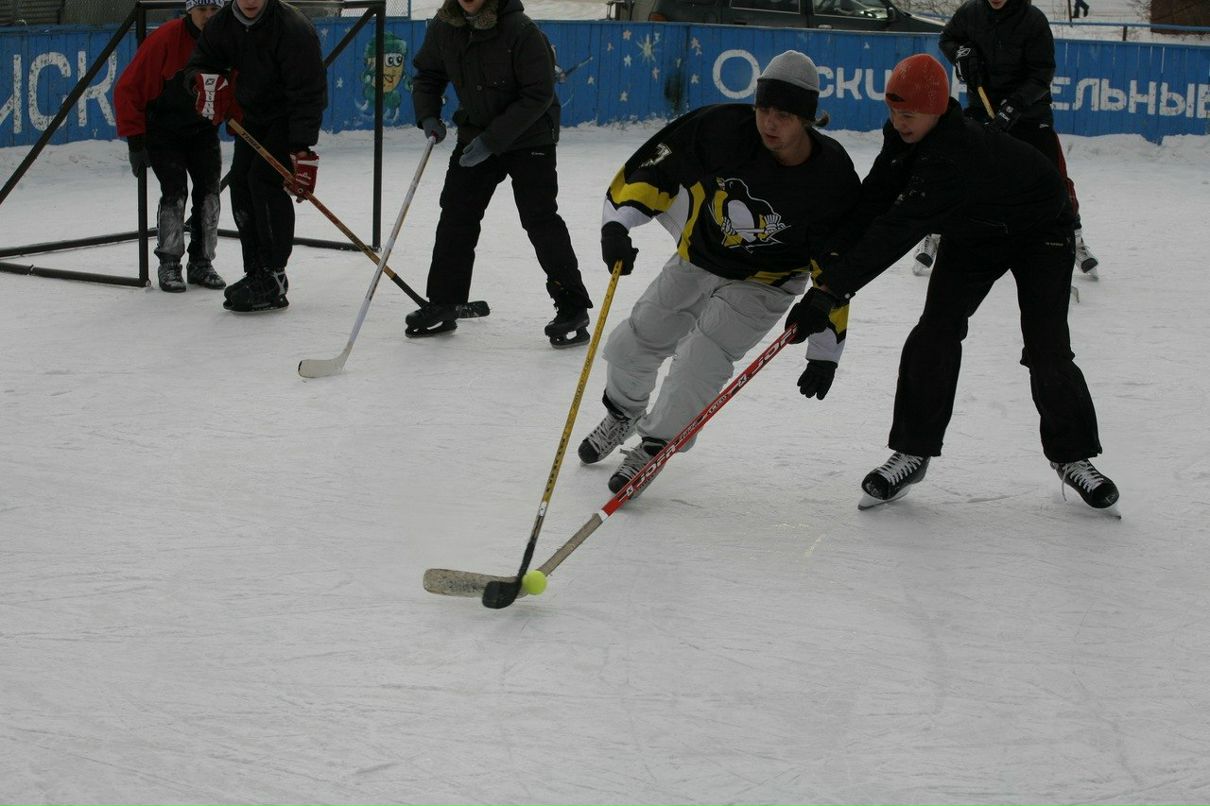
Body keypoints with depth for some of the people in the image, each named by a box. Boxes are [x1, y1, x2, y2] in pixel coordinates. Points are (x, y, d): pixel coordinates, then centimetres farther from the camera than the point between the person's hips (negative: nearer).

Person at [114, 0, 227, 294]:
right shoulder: (165, 39, -23)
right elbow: (128, 89, -18)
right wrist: (135, 142, -18)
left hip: (202, 129, 4)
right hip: (162, 131, -4)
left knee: (208, 190, -1)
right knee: (175, 191, -13)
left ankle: (201, 263, 11)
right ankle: (169, 265, 0)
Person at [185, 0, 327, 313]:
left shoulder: (293, 28, -27)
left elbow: (308, 93, -29)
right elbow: (199, 64, 2)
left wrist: (303, 151, -34)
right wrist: (206, 80, -25)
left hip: (288, 118, -7)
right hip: (252, 114, 7)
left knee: (266, 181, -20)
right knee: (241, 183, 3)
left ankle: (273, 279, -17)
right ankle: (255, 272, 15)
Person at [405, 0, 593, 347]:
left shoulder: (521, 31, -23)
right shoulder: (444, 28, -6)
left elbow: (539, 94, -23)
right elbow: (428, 74, 11)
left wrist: (492, 139, -25)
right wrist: (428, 115, -9)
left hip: (529, 137, -6)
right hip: (475, 134, 6)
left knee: (540, 220, -11)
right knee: (456, 217, 5)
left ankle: (572, 308, -3)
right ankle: (442, 305, 17)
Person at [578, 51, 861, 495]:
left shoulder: (833, 180, -28)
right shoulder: (724, 129, -27)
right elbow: (654, 168, -16)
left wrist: (825, 350, -18)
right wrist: (618, 221, -30)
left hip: (763, 284, -3)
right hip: (698, 258, 3)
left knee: (701, 358, -21)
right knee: (633, 344, 8)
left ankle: (654, 446, 3)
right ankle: (623, 413, 41)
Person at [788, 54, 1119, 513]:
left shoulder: (954, 154, -42)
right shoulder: (904, 138, -17)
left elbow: (896, 231, -47)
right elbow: (873, 203, -13)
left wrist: (830, 289, -50)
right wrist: (831, 264, -26)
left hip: (1039, 229, -7)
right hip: (972, 232, 7)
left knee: (1046, 349, -12)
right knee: (937, 331, -9)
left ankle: (1072, 456, 9)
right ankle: (913, 450, -1)